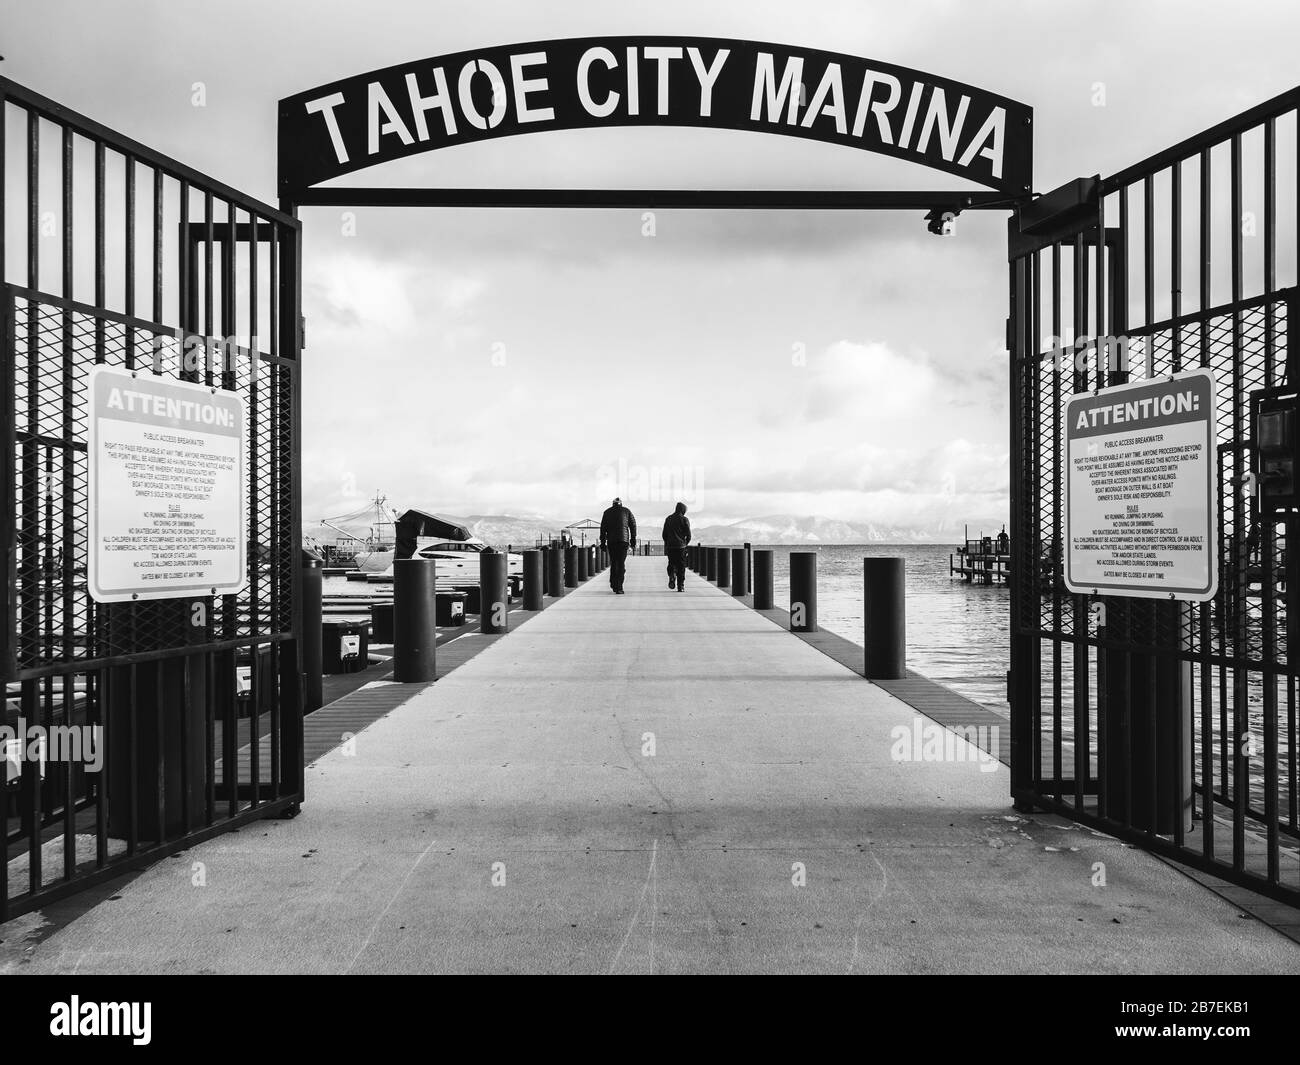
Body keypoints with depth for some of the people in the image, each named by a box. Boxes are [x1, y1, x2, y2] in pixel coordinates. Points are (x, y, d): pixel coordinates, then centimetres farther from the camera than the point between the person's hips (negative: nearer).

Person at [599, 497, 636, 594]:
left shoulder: (607, 512, 11)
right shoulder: (626, 511, 9)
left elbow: (603, 528, 7)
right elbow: (633, 525, 5)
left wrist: (603, 542, 8)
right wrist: (633, 538, 10)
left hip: (611, 541, 1)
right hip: (623, 540, -1)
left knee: (613, 562, 16)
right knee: (621, 563, -2)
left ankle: (613, 584, 15)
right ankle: (619, 587, -10)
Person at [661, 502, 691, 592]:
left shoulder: (668, 519, 9)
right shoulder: (684, 519, -3)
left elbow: (664, 534, 9)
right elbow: (688, 535, -7)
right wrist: (685, 543, 10)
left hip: (670, 546, 3)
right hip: (681, 547, -3)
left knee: (671, 564, 15)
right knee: (681, 566, 3)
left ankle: (672, 576, -13)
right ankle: (681, 586, 2)